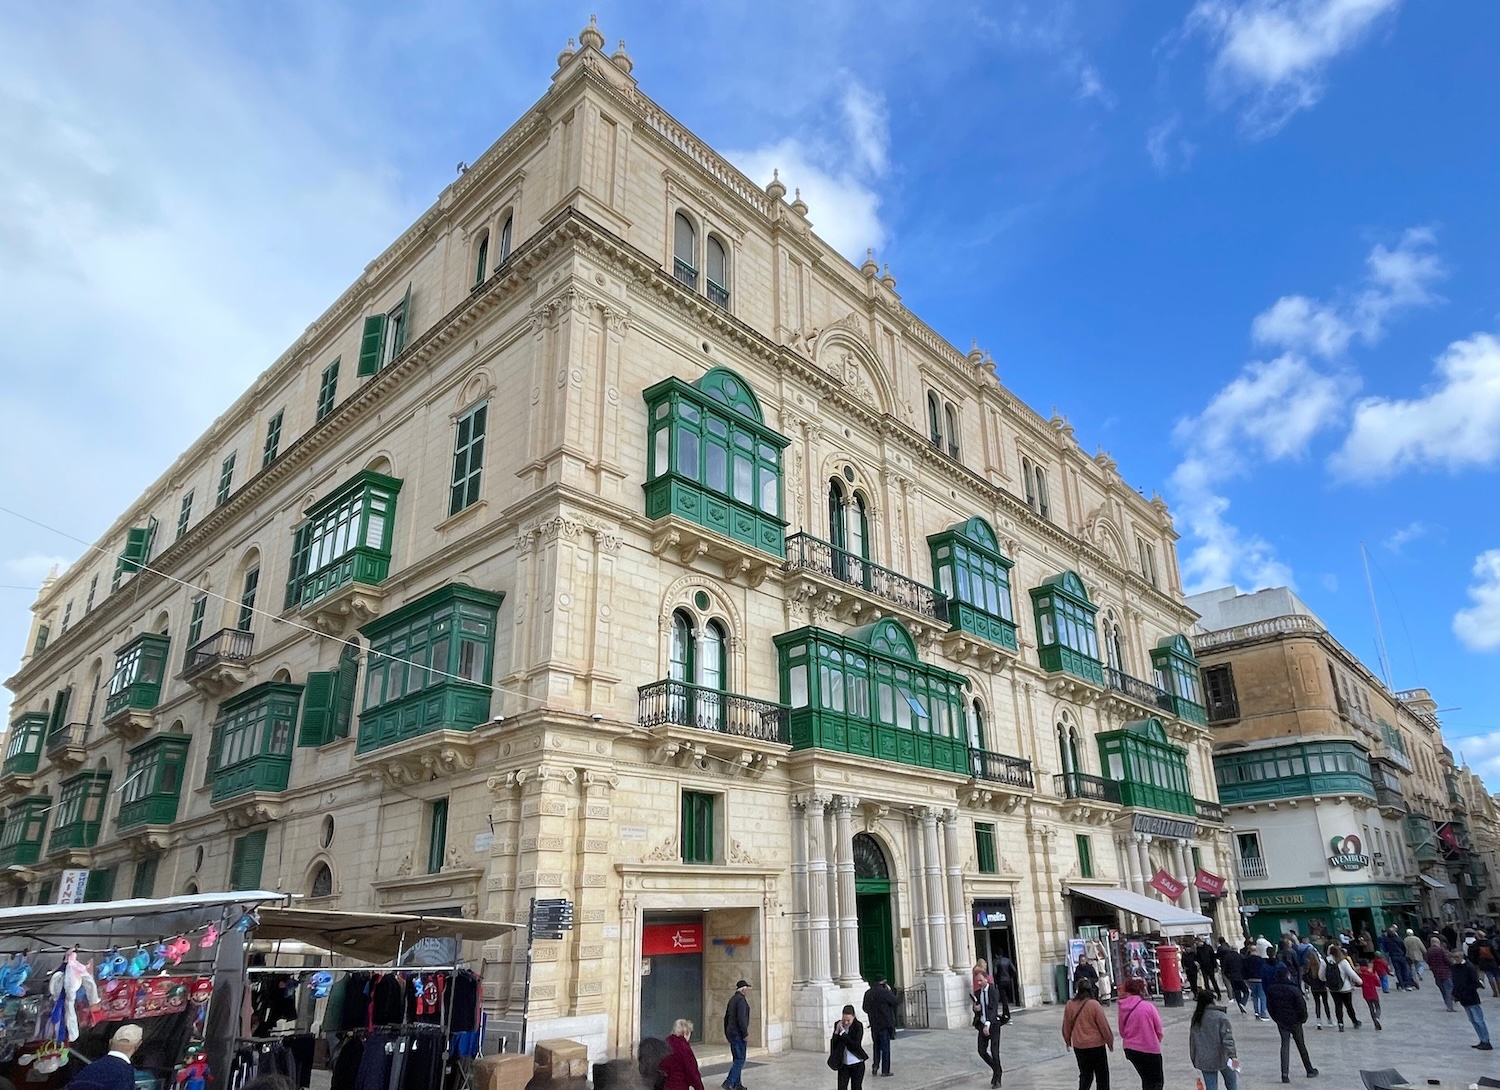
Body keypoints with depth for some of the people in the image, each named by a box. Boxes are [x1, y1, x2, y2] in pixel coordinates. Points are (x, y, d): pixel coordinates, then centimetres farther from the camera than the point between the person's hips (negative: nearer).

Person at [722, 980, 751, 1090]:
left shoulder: (732, 999, 15)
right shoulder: (741, 999, -14)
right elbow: (741, 1018, -23)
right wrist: (746, 1034, -18)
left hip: (731, 1033, 9)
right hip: (738, 1034, -9)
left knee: (736, 1059, 14)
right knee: (740, 1059, -8)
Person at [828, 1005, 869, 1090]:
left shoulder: (858, 1026, -13)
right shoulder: (838, 1025, -3)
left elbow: (855, 1045, -23)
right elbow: (833, 1044, -4)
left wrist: (843, 1032, -24)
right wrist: (837, 1031, -19)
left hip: (857, 1064, -2)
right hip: (843, 1064, 2)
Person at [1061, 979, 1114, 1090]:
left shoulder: (1070, 1005, -3)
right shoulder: (1094, 1004, -16)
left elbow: (1066, 1026, 6)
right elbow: (1104, 1026, -10)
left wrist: (1068, 1041, 21)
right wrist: (1110, 1041, 6)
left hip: (1078, 1046, 4)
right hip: (1096, 1045, -3)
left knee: (1085, 1074, 18)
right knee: (1102, 1076, 13)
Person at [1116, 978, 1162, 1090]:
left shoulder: (1122, 1008, -5)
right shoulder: (1148, 1006, -17)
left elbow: (1122, 1031, 2)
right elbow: (1159, 1030, -7)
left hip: (1130, 1048, 5)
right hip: (1150, 1048, -4)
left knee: (1147, 1080, 23)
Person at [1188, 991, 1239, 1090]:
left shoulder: (1195, 1019, 4)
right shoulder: (1220, 1016, -11)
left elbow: (1192, 1041, 9)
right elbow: (1228, 1038, -21)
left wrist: (1194, 1060, 17)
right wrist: (1232, 1056, -26)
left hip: (1204, 1060, 3)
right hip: (1221, 1058, -3)